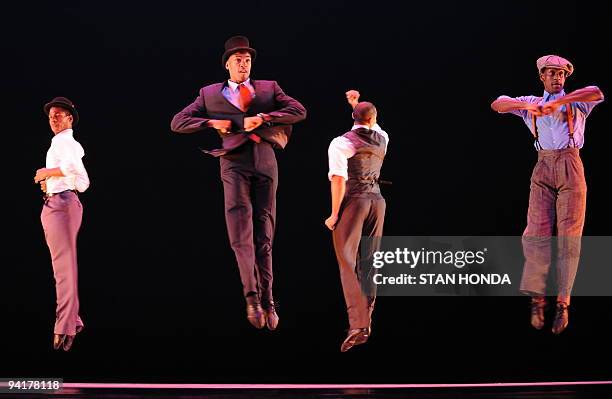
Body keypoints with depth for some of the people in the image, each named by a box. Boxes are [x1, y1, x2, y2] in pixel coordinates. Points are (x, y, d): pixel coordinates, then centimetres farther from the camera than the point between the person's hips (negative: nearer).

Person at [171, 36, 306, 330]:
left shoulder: (268, 88, 18)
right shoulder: (210, 94, 16)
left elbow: (299, 111, 5)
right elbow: (178, 123, 12)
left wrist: (264, 118, -6)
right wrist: (212, 123, -2)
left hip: (265, 162, 1)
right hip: (234, 164, -1)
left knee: (263, 234, 3)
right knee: (241, 232, -17)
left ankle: (267, 298, 9)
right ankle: (253, 296, -19)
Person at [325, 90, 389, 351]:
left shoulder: (340, 143, -8)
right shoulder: (383, 140, 10)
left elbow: (339, 179, -18)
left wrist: (334, 214, -13)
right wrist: (356, 104, 35)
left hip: (352, 202, -5)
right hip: (377, 201, 5)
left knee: (347, 264, -7)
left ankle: (357, 325, -20)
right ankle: (366, 320, 15)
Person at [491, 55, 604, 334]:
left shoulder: (575, 102, 12)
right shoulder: (532, 104, 18)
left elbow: (596, 93, -11)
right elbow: (497, 104, 5)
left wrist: (559, 101, -22)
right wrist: (525, 105, -14)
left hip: (571, 167, -1)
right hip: (543, 168, 1)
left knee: (569, 235, -6)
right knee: (537, 232, -10)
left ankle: (562, 301, -6)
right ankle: (537, 298, -9)